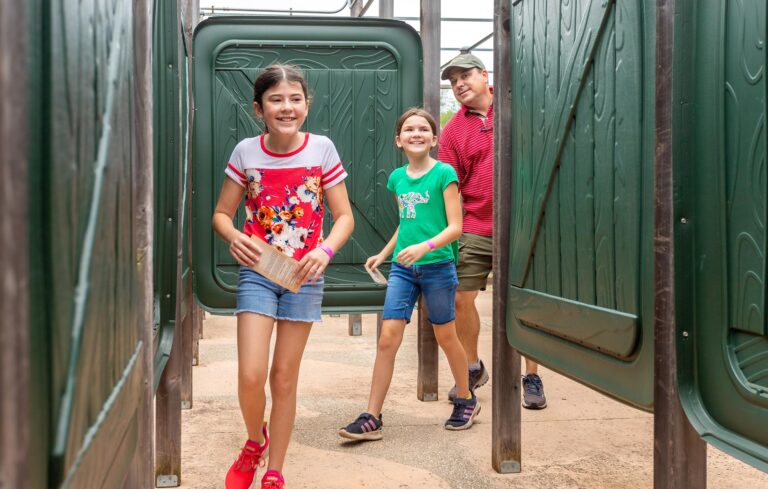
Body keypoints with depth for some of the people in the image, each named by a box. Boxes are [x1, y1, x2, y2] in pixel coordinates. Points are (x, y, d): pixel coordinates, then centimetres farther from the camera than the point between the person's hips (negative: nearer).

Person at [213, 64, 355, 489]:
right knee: (250, 377, -9)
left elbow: (344, 217, -3)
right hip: (257, 272, 0)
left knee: (284, 377, 9)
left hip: (304, 276, 0)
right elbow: (221, 213, 2)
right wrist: (234, 237, -20)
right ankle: (255, 442, 25)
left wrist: (325, 251, -22)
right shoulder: (246, 152, -4)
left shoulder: (321, 149, -6)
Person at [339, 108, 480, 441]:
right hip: (402, 268, 4)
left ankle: (466, 401, 33)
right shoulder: (397, 178, 10)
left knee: (445, 337, 10)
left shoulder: (444, 173, -7)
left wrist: (424, 247, -25)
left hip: (437, 266, -4)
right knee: (388, 338, -4)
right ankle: (372, 418, 0)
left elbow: (454, 227, -11)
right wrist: (383, 254, 17)